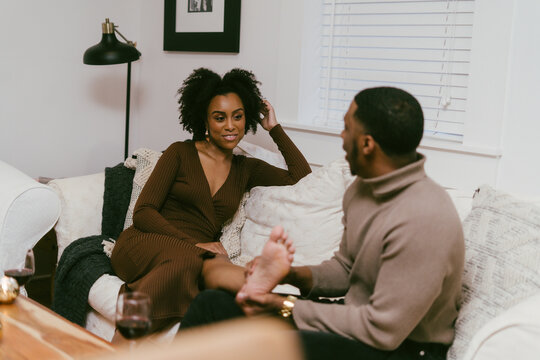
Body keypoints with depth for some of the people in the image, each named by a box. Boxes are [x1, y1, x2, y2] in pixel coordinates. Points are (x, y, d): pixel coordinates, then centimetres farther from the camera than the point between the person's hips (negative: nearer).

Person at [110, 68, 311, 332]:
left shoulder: (246, 169, 19)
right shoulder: (180, 153, 7)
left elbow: (302, 176, 13)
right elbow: (143, 212, 0)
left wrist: (274, 128, 15)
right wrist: (192, 244, -14)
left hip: (197, 253, 1)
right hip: (148, 244, -1)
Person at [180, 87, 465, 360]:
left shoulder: (423, 219, -27)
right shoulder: (361, 188, 3)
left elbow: (382, 331, -24)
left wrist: (286, 307, -18)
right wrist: (292, 275, -7)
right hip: (355, 313, 9)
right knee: (211, 305, -1)